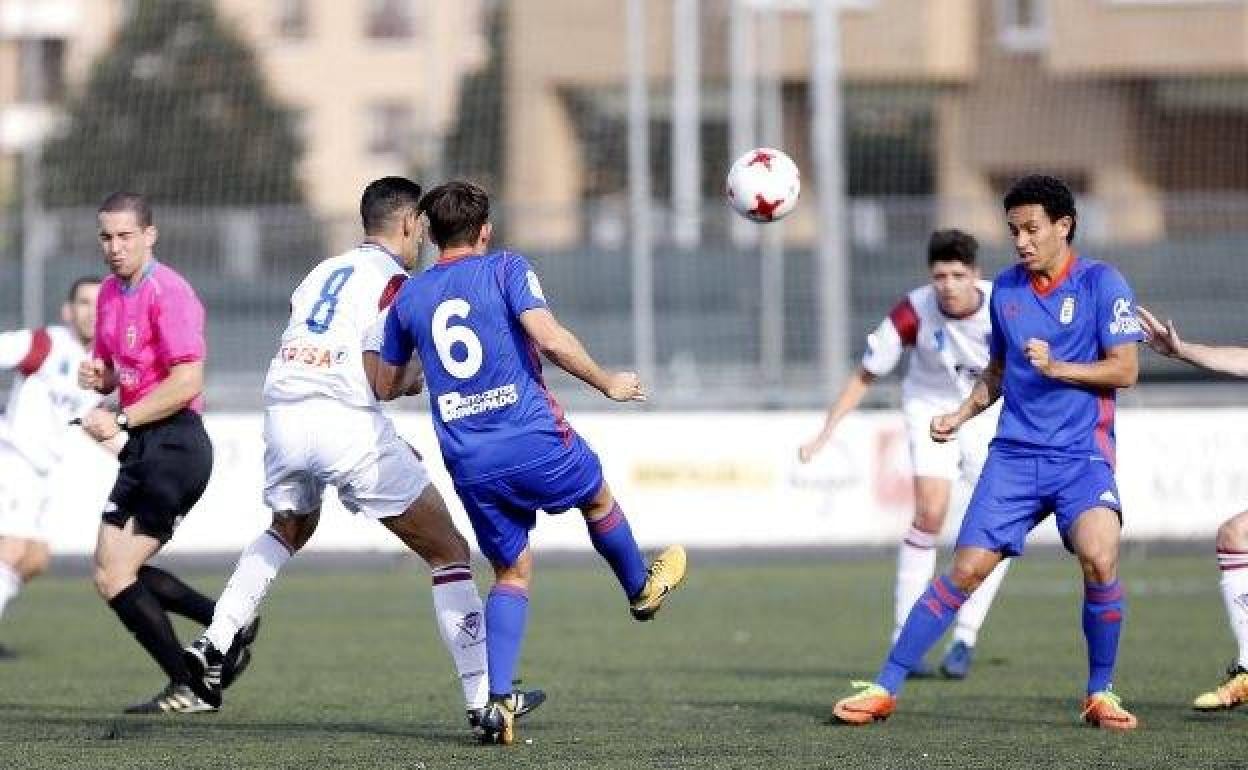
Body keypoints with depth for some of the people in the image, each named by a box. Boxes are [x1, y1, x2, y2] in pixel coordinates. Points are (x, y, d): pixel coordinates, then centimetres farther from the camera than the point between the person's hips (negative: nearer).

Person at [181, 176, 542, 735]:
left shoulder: (323, 271, 22)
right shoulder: (396, 281, 2)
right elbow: (376, 375, -11)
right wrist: (426, 381, 11)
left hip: (284, 413, 7)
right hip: (348, 423, -6)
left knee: (290, 528, 37)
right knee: (448, 551, 5)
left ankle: (214, 642, 24)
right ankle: (482, 696, -1)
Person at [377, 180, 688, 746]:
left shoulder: (408, 297, 11)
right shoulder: (505, 269, -1)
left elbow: (385, 387, 19)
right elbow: (549, 339, -15)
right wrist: (607, 383, -2)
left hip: (470, 465, 3)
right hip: (534, 439, -3)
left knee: (511, 573, 14)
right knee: (598, 497, 29)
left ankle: (497, 702, -1)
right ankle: (641, 590, 52)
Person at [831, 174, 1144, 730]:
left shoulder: (1101, 284, -3)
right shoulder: (1005, 288, 12)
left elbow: (1124, 370, -9)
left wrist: (1057, 368, -20)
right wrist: (963, 414, 10)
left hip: (1083, 458, -4)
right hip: (1013, 454, 4)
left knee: (1099, 558, -27)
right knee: (967, 569, -5)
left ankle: (1100, 694, -9)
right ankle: (885, 688, 2)